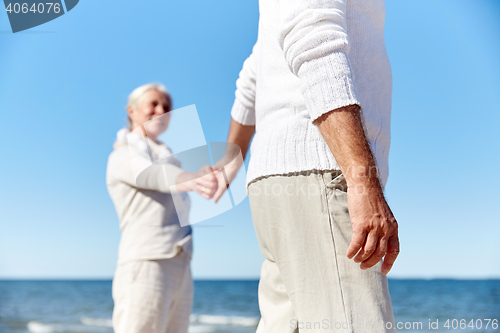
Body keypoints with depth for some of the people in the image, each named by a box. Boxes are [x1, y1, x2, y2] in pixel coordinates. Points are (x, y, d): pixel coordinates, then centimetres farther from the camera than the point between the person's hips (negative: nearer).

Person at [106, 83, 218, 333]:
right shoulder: (122, 157, 1)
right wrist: (193, 181, -40)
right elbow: (154, 176, -22)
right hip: (144, 268, -7)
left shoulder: (166, 157, 28)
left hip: (180, 273, 7)